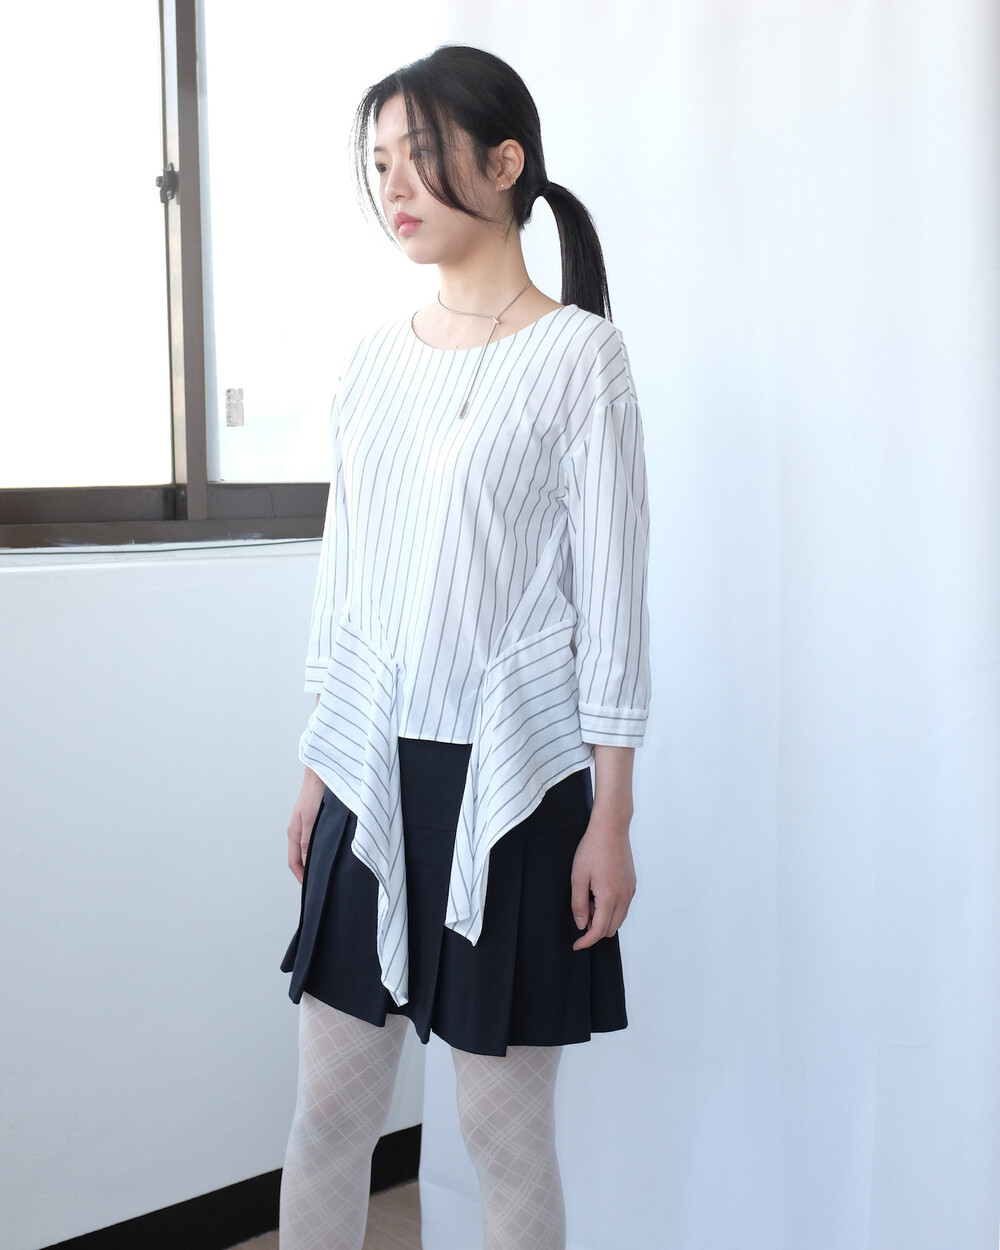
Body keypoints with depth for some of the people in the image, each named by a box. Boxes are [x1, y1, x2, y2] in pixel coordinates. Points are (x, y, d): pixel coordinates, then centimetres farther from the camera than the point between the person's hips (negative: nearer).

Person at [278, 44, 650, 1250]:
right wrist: (318, 770, 14)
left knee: (504, 1129, 6)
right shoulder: (372, 360, 10)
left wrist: (611, 819, -10)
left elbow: (612, 595, -8)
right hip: (371, 773, 5)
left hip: (508, 780, -5)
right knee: (326, 1113, 10)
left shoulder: (575, 353, -6)